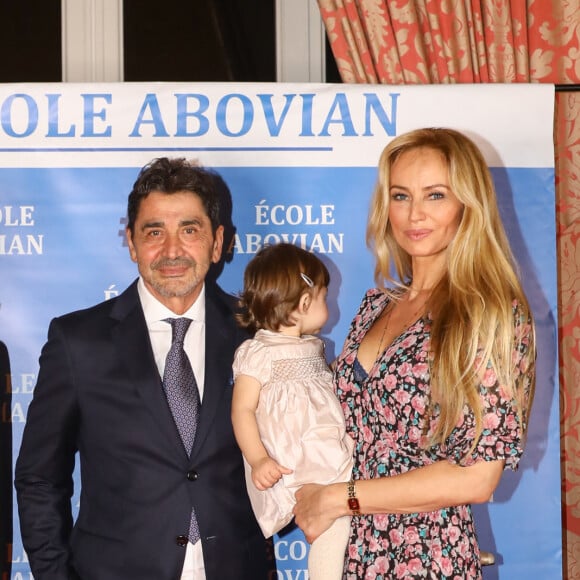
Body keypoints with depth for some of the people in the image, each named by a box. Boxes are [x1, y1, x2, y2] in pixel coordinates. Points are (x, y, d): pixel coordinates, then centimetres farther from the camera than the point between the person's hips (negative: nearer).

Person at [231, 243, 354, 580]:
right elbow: (242, 410, -12)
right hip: (292, 465, -8)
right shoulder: (257, 352, -8)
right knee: (335, 519, -22)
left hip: (330, 455, 8)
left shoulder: (313, 346, 19)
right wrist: (258, 460, -23)